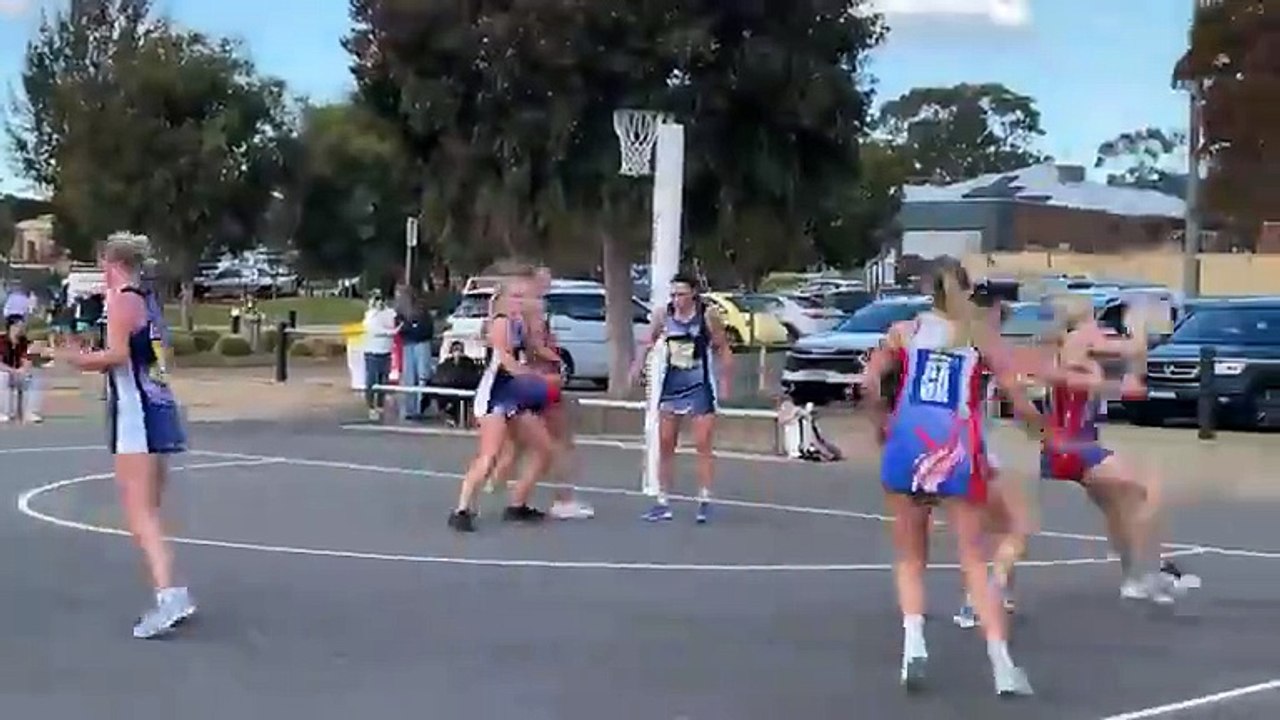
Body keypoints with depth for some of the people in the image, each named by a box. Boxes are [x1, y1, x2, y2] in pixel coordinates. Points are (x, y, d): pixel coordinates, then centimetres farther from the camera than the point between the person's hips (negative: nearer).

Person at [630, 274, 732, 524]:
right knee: (665, 445, 7)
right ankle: (663, 502, 15)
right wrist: (638, 365, -1)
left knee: (703, 445, -4)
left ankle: (704, 500, 4)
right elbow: (649, 342, 12)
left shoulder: (708, 316, -12)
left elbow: (723, 349, -4)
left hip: (701, 387, -4)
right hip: (671, 384, 4)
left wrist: (724, 381, -8)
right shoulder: (663, 315, -4)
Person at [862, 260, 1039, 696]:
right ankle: (1002, 666, -6)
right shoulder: (981, 338, 11)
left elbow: (869, 383, 3)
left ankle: (913, 643, -5)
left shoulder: (906, 331, 13)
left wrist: (882, 424, 20)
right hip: (957, 448, -1)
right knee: (974, 562, 2)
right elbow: (1019, 404, 5)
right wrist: (1042, 429, 25)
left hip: (908, 442, 1)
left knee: (910, 557, 15)